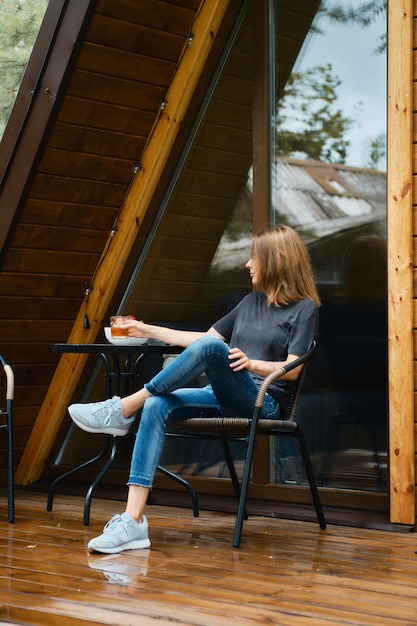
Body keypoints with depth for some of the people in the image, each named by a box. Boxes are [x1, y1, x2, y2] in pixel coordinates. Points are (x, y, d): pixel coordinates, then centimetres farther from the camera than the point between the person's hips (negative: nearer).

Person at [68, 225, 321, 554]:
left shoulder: (305, 309, 3)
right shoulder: (252, 301, 24)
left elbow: (292, 369, -7)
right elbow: (204, 336, 27)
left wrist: (252, 364, -25)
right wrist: (148, 330, 27)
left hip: (264, 403, -6)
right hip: (224, 398, 6)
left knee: (211, 347, -34)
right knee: (157, 407, -25)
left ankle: (122, 409, -26)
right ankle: (133, 521, -34)